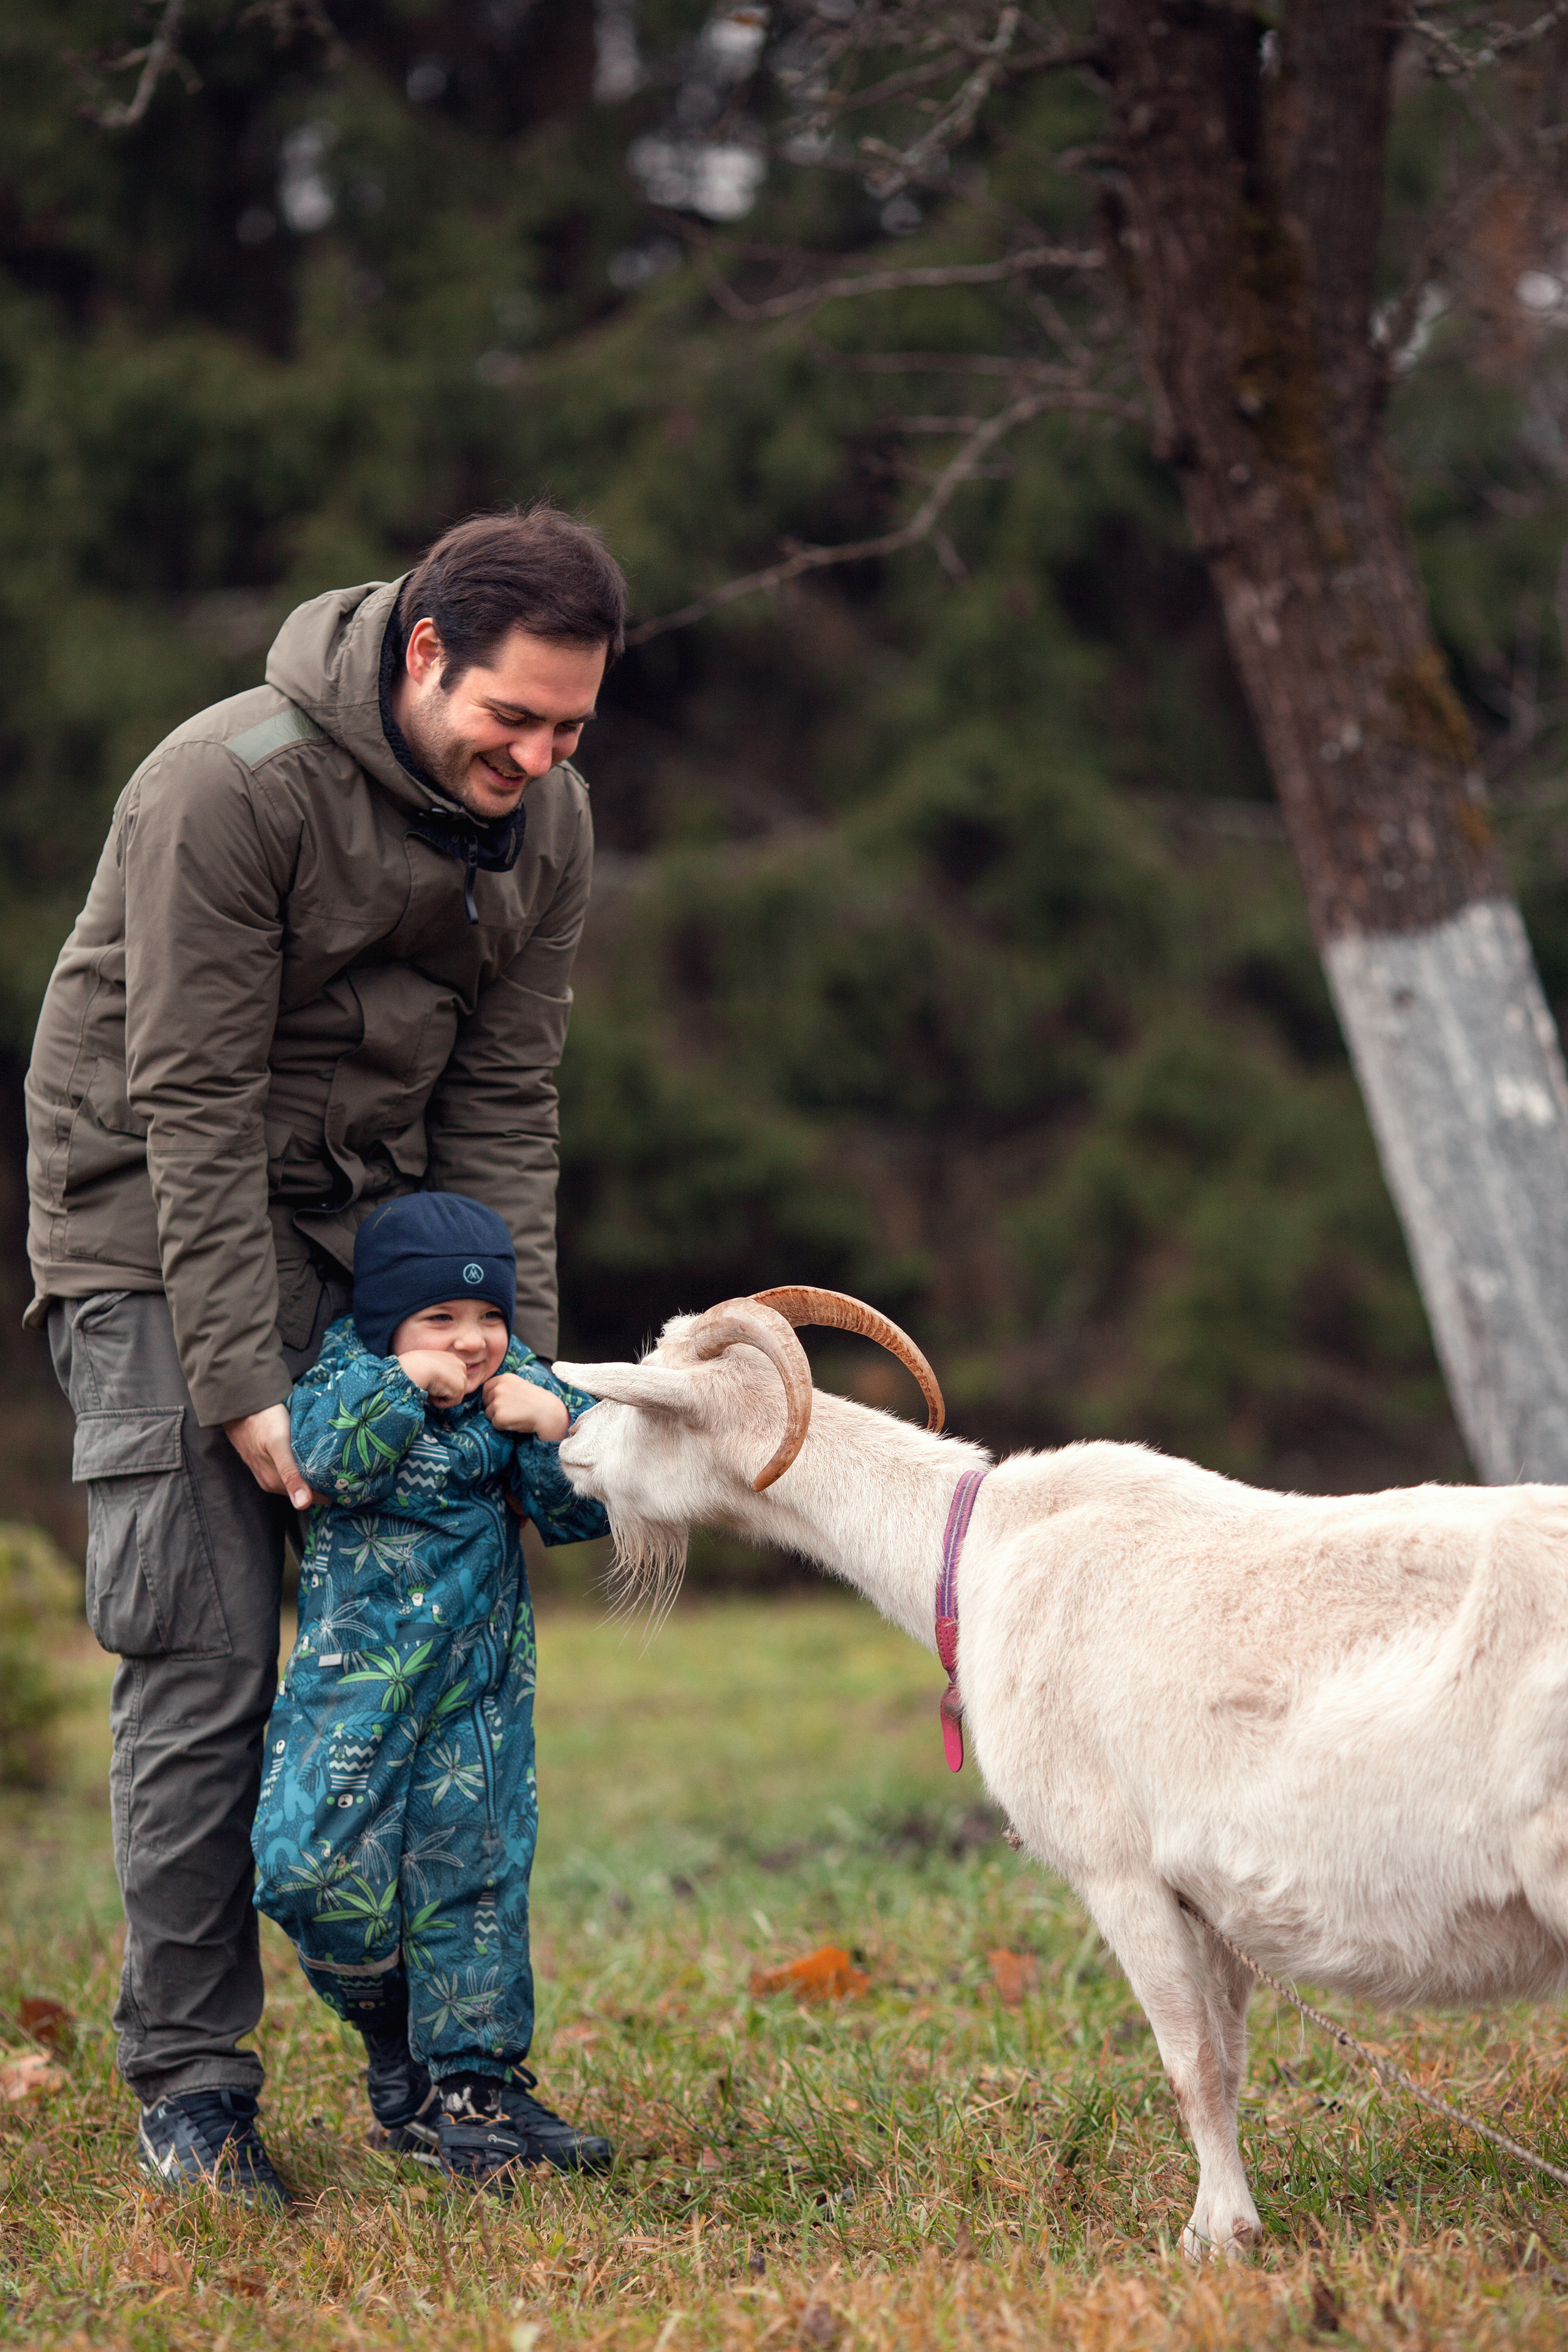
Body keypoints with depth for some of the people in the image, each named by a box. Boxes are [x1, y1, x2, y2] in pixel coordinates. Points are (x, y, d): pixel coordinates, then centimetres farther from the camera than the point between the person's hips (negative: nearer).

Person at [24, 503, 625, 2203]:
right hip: (157, 1222, -5)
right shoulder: (228, 785, -23)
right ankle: (187, 2076, 0)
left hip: (374, 1219, 6)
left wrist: (519, 1358, -8)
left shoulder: (543, 822, -4)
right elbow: (195, 1106, -22)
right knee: (203, 1655, -10)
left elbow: (501, 1106, 0)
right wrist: (241, 1381, -23)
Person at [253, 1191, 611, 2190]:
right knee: (323, 1867, -12)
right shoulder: (345, 1376, -4)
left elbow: (585, 1514, 4)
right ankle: (395, 2041, 12)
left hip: (480, 1690, 3)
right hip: (360, 1671, -3)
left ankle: (474, 2079, 10)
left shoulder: (518, 1387, 6)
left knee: (473, 1873, 2)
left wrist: (557, 1429, -12)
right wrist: (404, 1384, -30)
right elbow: (329, 1462, -23)